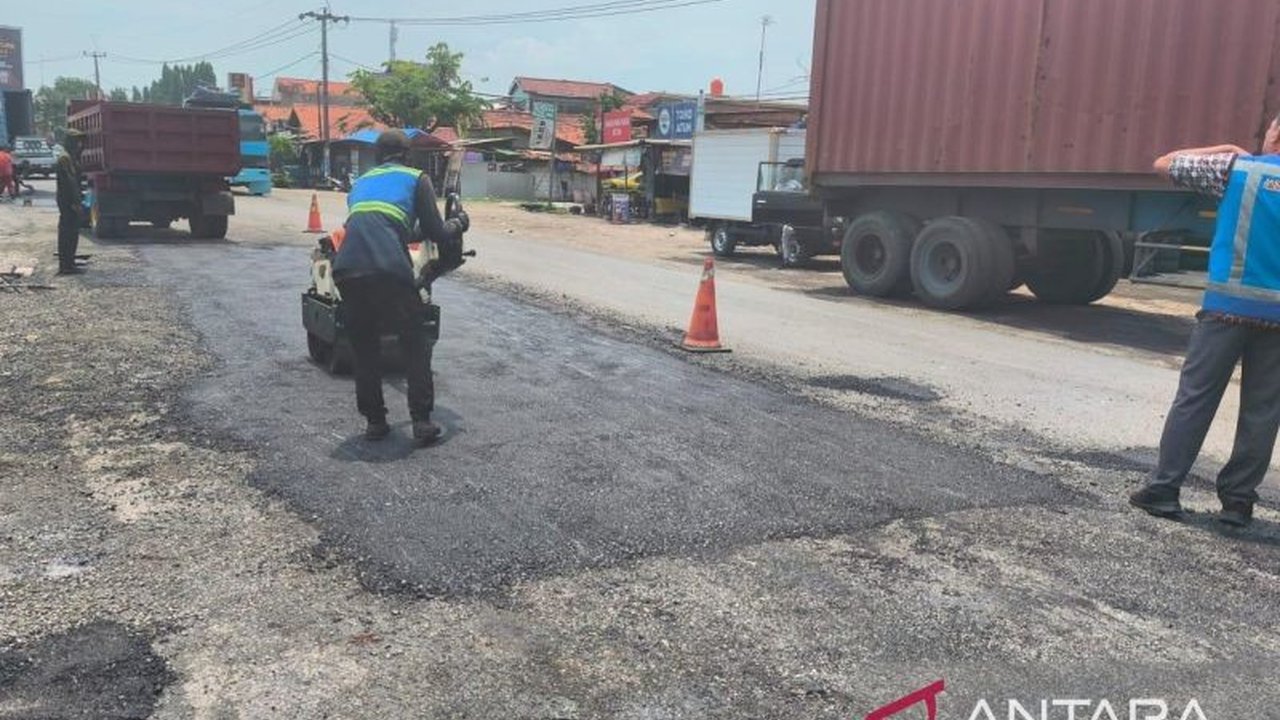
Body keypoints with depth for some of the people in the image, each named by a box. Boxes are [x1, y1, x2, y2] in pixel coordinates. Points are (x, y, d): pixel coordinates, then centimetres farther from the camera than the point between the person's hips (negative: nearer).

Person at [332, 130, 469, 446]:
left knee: (363, 348, 20)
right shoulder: (416, 178, 16)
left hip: (347, 271, 4)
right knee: (415, 345, 11)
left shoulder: (361, 182, 31)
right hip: (389, 271, -4)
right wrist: (459, 224, 31)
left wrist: (414, 232, 50)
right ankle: (422, 421, 7)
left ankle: (374, 420, 20)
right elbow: (437, 234, 11)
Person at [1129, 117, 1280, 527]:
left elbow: (1165, 165, 8)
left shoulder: (1238, 168, 0)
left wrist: (1225, 150, 17)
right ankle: (1239, 500, 12)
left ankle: (1163, 489, 4)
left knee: (1194, 398, 3)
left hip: (1228, 305, -2)